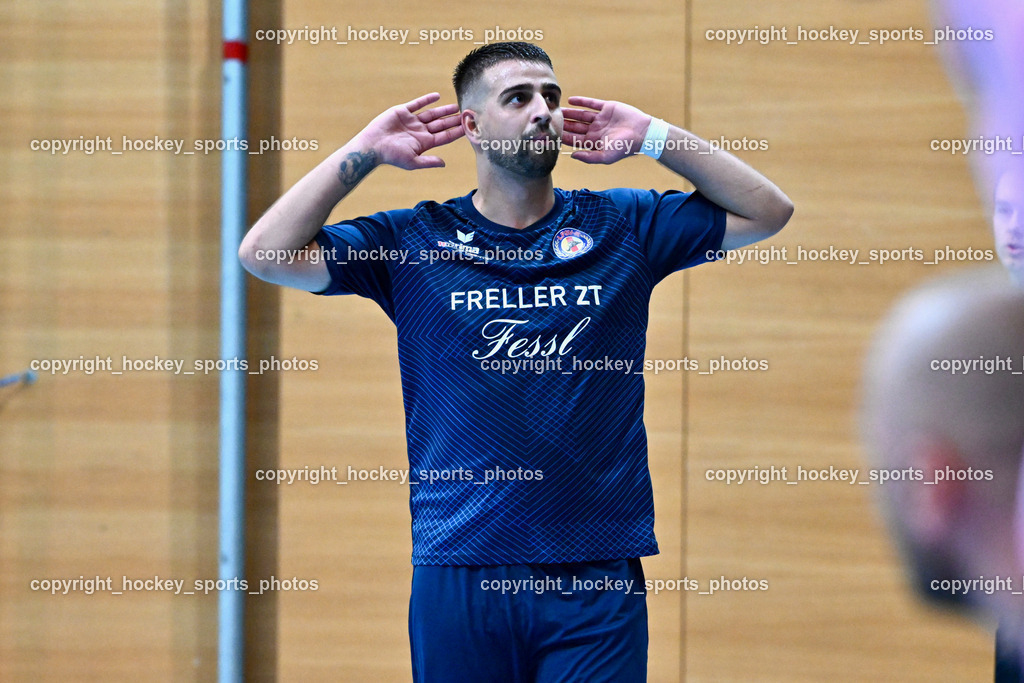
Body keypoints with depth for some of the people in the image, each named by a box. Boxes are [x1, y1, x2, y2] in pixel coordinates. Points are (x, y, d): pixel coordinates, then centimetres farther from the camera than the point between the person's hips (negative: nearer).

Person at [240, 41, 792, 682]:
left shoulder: (623, 226, 8)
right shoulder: (413, 241, 5)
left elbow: (769, 211, 9)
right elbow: (266, 253, -1)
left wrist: (653, 136, 3)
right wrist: (367, 150, -1)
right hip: (460, 574, 0)